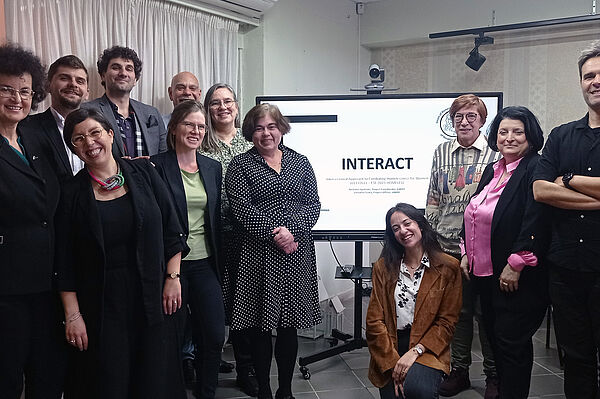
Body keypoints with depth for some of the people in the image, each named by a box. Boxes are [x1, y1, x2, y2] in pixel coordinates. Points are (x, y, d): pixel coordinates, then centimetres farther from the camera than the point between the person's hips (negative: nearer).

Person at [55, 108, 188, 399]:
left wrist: (173, 277, -3)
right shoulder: (71, 193, 0)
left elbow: (171, 229, 3)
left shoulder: (143, 172, 1)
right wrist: (72, 314, -4)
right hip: (101, 306, -1)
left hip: (152, 296, 1)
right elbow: (65, 262, 0)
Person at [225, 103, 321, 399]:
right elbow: (242, 209, -7)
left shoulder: (300, 162, 12)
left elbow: (313, 205, 5)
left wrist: (291, 230, -11)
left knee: (290, 325, 8)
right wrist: (275, 233, -15)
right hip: (258, 254, -2)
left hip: (297, 252, 3)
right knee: (260, 326, 3)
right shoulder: (240, 166, 4)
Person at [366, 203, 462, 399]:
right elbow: (374, 320, 0)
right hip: (389, 350, 2)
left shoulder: (448, 267, 0)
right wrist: (393, 362, -11)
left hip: (427, 348, -2)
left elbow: (447, 322, -1)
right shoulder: (383, 267, 5)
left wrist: (415, 351, -13)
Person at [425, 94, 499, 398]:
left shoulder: (495, 152, -1)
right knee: (457, 310, 13)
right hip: (448, 246, 3)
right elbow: (433, 199, 14)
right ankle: (459, 370, 26)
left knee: (486, 312, 5)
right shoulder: (442, 152, 10)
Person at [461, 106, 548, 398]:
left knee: (512, 343, 0)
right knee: (495, 338, 17)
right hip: (486, 272, 8)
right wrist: (467, 253, 12)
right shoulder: (491, 171, 13)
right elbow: (474, 214, 18)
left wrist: (515, 265, -22)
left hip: (517, 276, -8)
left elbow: (535, 221, -21)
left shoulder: (534, 170, -12)